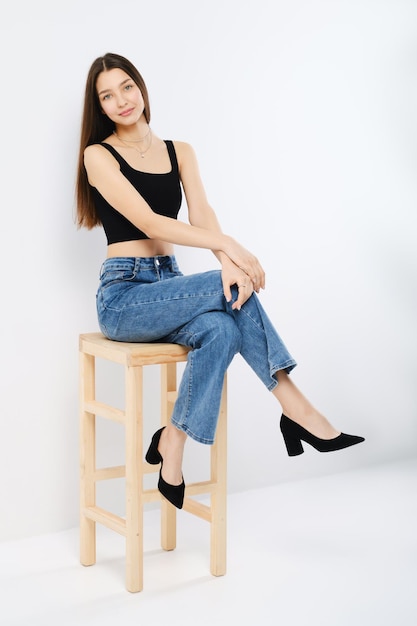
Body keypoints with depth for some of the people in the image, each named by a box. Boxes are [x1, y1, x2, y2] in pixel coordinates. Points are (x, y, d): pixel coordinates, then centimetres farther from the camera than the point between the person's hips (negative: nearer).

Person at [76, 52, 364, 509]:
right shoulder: (98, 155, -4)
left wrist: (226, 260, -28)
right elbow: (147, 221, -17)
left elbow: (201, 213, -6)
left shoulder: (179, 151, 12)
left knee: (221, 330, -30)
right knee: (235, 290, -26)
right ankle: (295, 407, -20)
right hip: (123, 295, -4)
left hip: (169, 286, 5)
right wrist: (229, 246, -26)